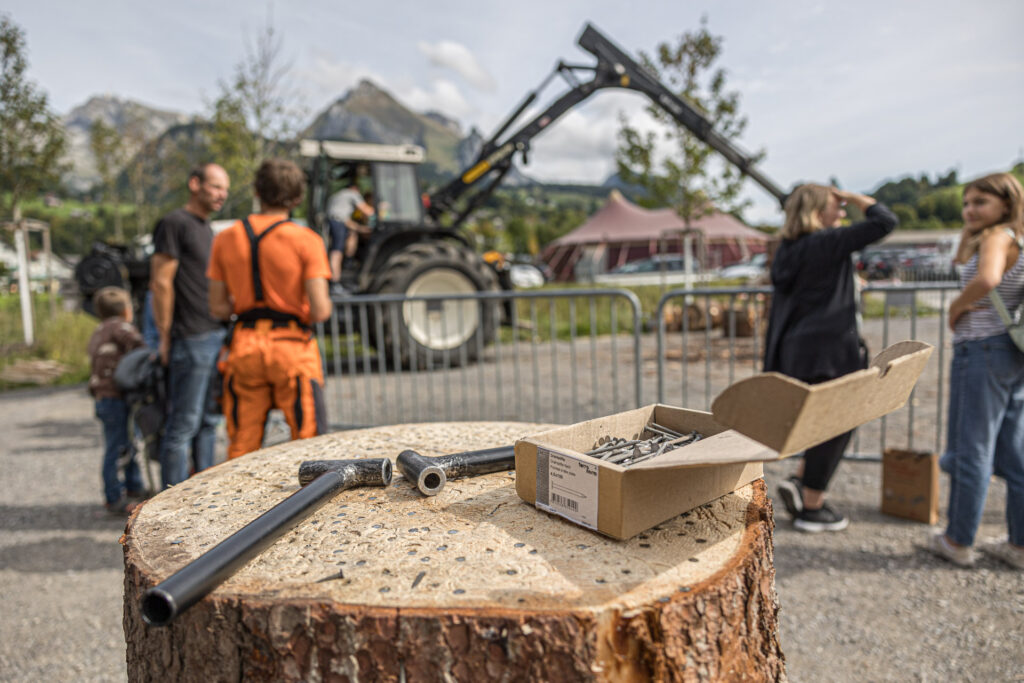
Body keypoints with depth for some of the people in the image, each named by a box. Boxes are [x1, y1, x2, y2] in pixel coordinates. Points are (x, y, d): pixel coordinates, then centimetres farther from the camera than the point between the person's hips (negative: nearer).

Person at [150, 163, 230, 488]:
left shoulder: (207, 229, 20)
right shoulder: (174, 223, -7)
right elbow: (161, 282, -11)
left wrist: (223, 332, 17)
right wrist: (165, 337, -11)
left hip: (216, 336, 9)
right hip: (191, 340, -9)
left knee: (208, 421, 12)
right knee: (183, 424, -4)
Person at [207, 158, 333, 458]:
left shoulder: (226, 238, 5)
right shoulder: (306, 240, -7)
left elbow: (218, 307, 6)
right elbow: (320, 310, -13)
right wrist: (327, 305, 9)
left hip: (244, 346, 4)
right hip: (292, 346, -4)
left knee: (242, 446, 12)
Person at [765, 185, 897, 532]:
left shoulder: (788, 250, 12)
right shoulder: (827, 243, -13)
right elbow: (884, 221, -12)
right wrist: (852, 196, 2)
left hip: (797, 349, 9)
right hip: (828, 350, -9)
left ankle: (798, 482, 16)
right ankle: (811, 509, 14)